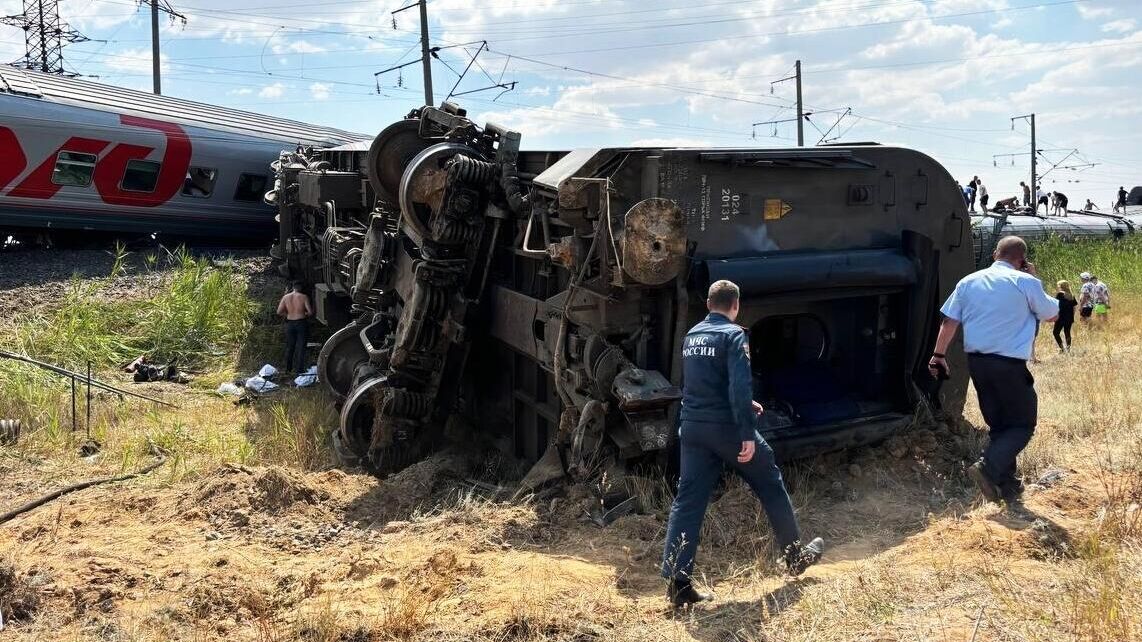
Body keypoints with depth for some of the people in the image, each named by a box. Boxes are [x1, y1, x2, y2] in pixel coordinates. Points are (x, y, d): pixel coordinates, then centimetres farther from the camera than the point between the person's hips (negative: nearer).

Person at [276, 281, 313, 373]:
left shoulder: (285, 297, 1)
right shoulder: (303, 297, -8)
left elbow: (279, 311, -1)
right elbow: (310, 312, -13)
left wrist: (288, 314, 14)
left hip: (290, 323, 3)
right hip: (301, 323, -3)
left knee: (289, 347, 15)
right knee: (301, 347, 3)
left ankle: (288, 368, 22)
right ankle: (299, 369, 3)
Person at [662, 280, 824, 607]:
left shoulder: (691, 336, 13)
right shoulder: (733, 335, -10)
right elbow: (740, 385, -21)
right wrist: (748, 433, -21)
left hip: (692, 428, 6)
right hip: (726, 427, -6)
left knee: (688, 501, 3)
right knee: (771, 485, 15)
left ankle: (677, 582, -3)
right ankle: (796, 556, 31)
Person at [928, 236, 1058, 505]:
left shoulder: (968, 281, 8)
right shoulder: (1026, 282, -6)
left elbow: (949, 322, 6)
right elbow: (1052, 314, 8)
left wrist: (939, 355, 13)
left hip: (977, 361, 6)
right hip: (1010, 364, -5)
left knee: (999, 424, 16)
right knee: (1023, 424, 5)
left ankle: (1008, 487, 19)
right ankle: (988, 468, -17)